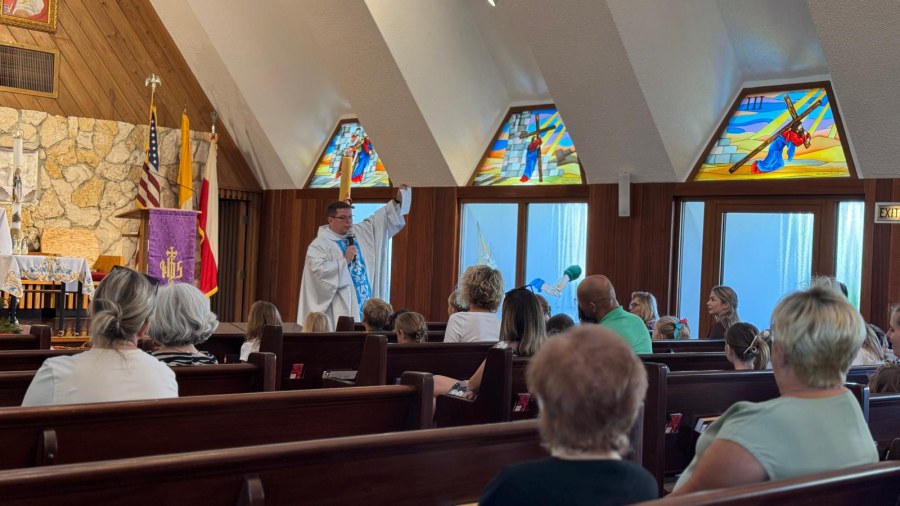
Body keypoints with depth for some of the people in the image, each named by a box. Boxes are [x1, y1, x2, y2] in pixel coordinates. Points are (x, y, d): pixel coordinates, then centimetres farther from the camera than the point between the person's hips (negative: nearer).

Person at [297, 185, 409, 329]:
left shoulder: (359, 233, 14)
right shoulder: (319, 244, -5)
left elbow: (378, 220, 17)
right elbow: (318, 270, -19)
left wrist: (397, 201, 5)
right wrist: (344, 260, -14)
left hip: (365, 301, 7)